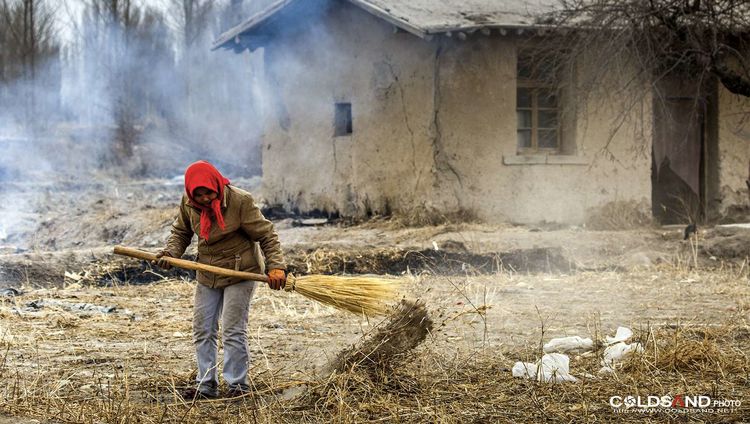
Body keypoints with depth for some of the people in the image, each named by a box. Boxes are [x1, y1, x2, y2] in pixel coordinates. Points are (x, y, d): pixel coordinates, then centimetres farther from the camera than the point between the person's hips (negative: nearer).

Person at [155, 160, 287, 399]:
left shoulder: (240, 201, -21)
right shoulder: (188, 203, -6)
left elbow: (266, 234, -16)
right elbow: (181, 232, 10)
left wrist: (276, 266, -26)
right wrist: (170, 253, -9)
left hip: (240, 272, -6)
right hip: (207, 274, 6)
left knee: (233, 331, -7)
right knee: (202, 331, 9)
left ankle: (237, 386, 4)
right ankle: (206, 386, 19)